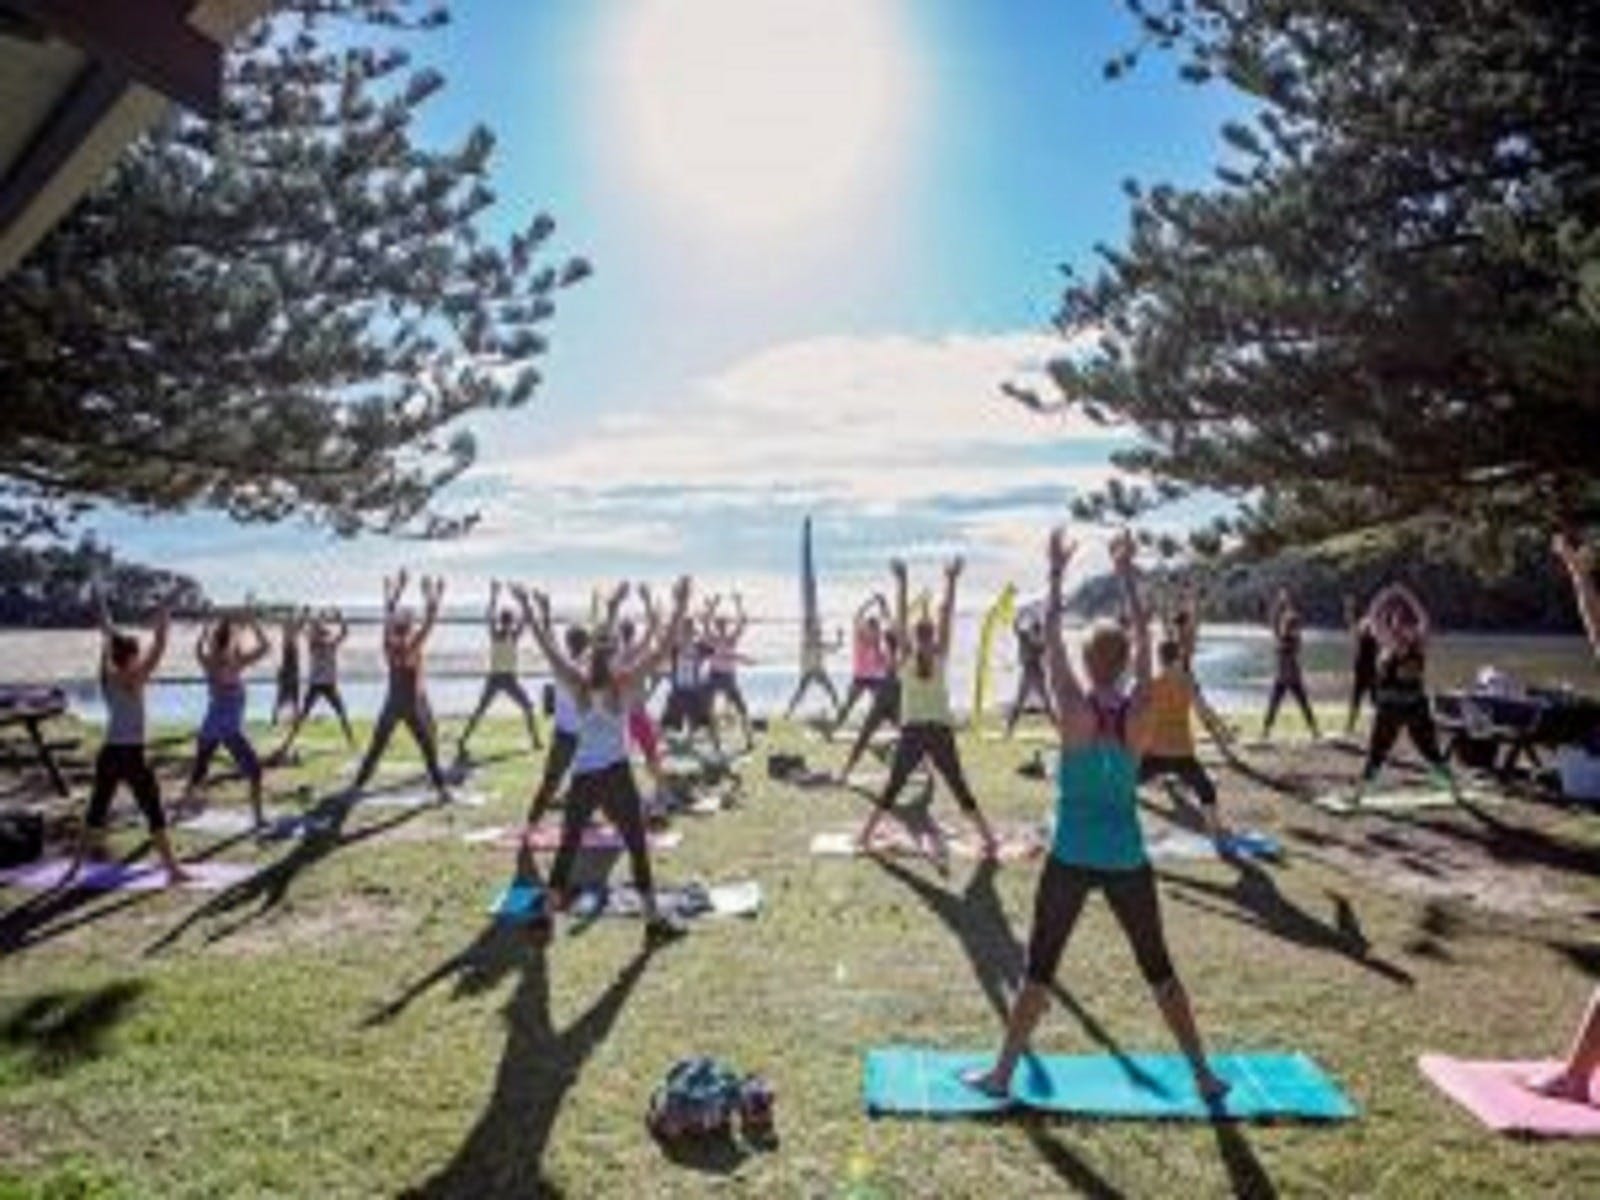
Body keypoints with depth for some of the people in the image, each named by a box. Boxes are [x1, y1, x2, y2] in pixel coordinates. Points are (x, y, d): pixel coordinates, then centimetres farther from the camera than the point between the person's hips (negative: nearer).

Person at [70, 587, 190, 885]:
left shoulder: (107, 675, 4)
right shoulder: (133, 679, -13)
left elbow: (107, 641, 16)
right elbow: (159, 647, -19)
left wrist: (102, 608, 27)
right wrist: (165, 613, -15)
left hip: (108, 754, 7)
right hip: (131, 756, -7)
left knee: (97, 810, 17)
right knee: (155, 813, -3)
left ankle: (77, 865, 23)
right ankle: (173, 869, -2)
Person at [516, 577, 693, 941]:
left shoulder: (577, 682, -5)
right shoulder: (625, 681, -11)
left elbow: (547, 646, 3)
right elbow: (662, 648, -12)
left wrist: (530, 609, 11)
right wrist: (679, 606, -11)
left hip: (582, 777, 3)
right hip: (617, 775, -3)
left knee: (568, 846, 15)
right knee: (637, 846, 5)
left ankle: (550, 911, 22)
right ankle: (653, 917, 8)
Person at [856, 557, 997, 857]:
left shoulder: (907, 657, -2)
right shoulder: (940, 656, -4)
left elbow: (900, 618, -3)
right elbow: (947, 616, -2)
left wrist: (901, 582, -3)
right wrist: (951, 581, -2)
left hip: (912, 732, 1)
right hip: (940, 732, -1)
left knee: (892, 788, 9)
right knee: (959, 788, 5)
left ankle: (865, 836, 8)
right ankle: (988, 838, 5)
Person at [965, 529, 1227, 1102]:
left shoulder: (1075, 710, -13)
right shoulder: (1138, 710, -6)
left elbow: (1050, 640, -7)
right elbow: (1143, 636, 5)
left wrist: (1057, 574, -1)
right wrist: (1127, 575, 10)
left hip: (1072, 859, -3)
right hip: (1127, 860, 3)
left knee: (1040, 968, 7)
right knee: (1158, 968, 18)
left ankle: (1002, 1072, 14)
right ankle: (1203, 1073, 27)